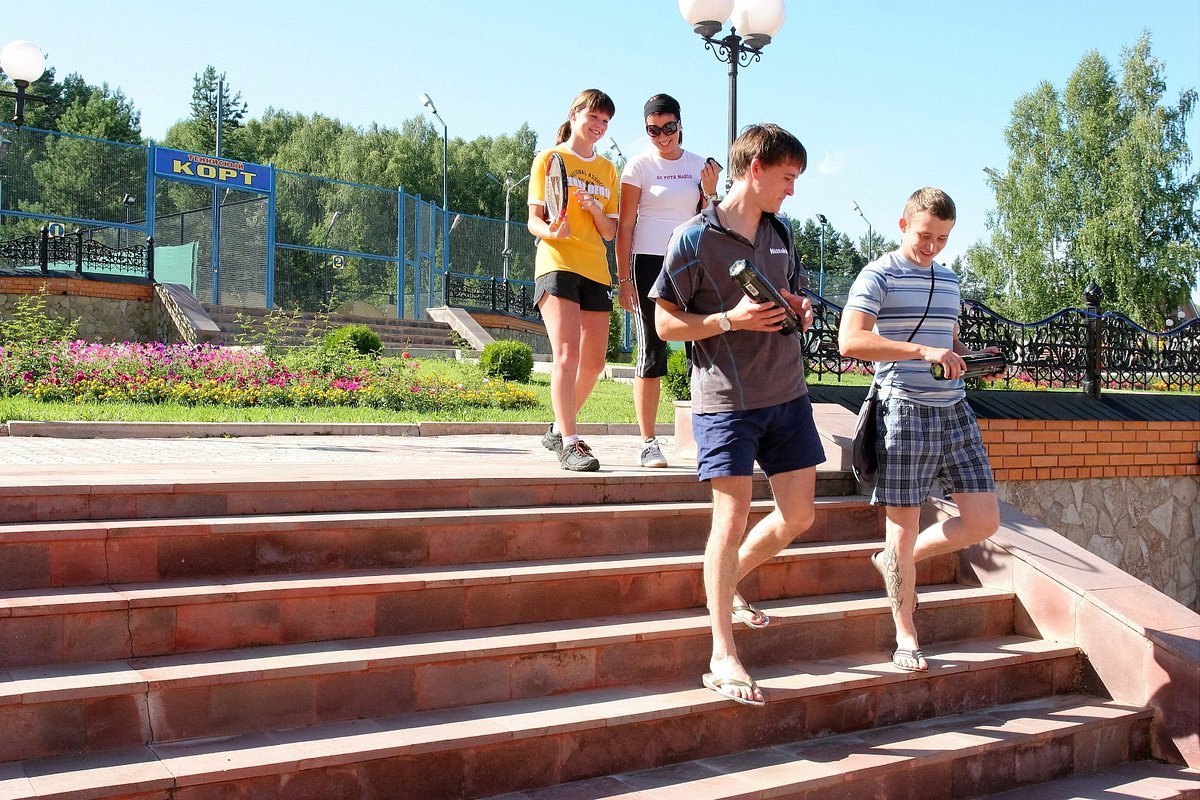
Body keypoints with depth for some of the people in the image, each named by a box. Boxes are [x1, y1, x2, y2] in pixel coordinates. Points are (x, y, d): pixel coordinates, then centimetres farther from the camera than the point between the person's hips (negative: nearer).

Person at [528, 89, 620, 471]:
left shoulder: (607, 169, 20)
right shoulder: (549, 159, 6)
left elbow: (610, 233, 16)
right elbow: (533, 220, 0)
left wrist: (595, 209, -5)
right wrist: (551, 231, -23)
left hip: (596, 270, 6)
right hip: (557, 264, -6)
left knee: (594, 362, 7)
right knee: (567, 355, -18)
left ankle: (559, 429, 26)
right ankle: (569, 443, -17)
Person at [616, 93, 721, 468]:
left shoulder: (699, 166, 12)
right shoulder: (640, 165, 2)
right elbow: (625, 226, 0)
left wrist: (710, 192, -4)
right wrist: (623, 279, -5)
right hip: (649, 263, -3)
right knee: (652, 351, -2)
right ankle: (648, 443, 3)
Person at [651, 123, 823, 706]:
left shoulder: (781, 232, 12)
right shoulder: (695, 237, -8)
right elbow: (666, 324, -8)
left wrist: (800, 310, 2)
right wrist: (730, 319, -21)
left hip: (787, 394, 7)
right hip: (726, 399, -7)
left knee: (799, 515, 8)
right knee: (732, 517, -6)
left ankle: (729, 582, 34)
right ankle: (722, 657, 3)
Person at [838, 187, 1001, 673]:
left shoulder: (948, 280, 17)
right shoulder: (878, 276, -5)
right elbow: (850, 341, -20)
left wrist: (959, 356, 6)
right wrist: (923, 351, -28)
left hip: (955, 411, 7)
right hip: (904, 411, -7)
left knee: (984, 521, 3)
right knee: (904, 525, 1)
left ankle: (896, 563, 27)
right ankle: (906, 636, 17)